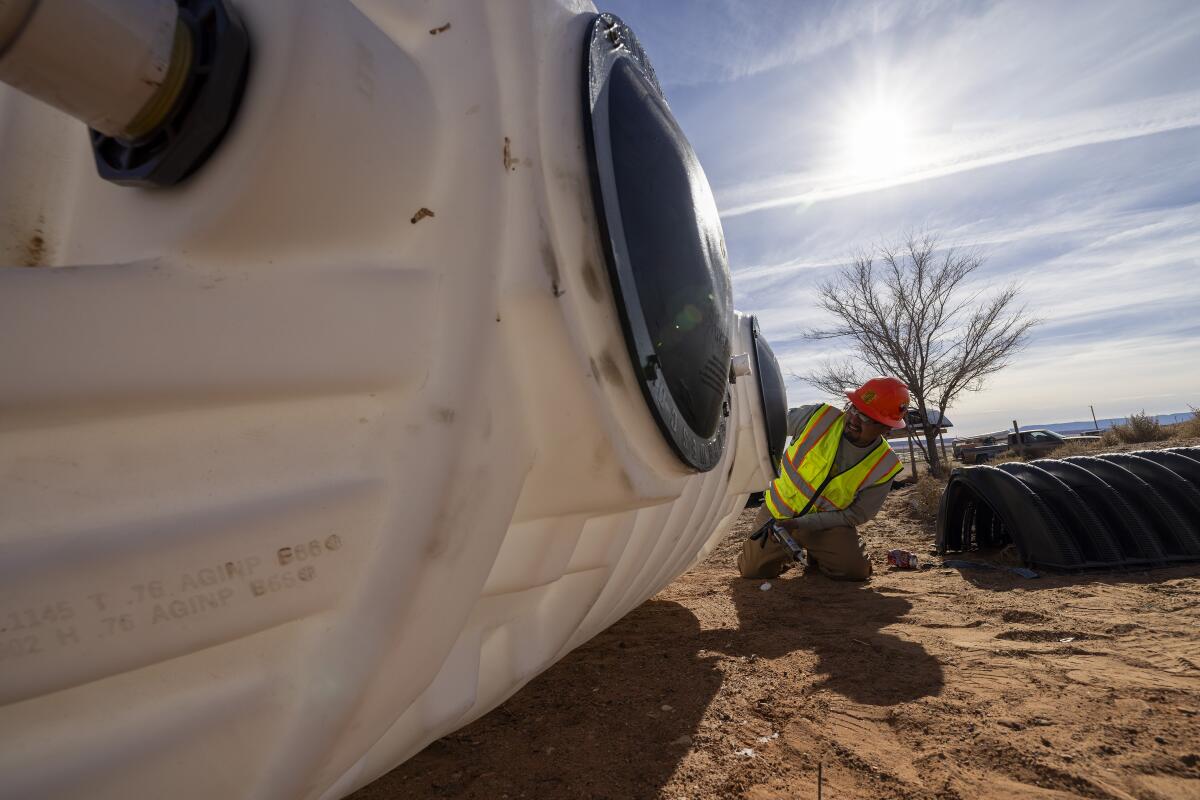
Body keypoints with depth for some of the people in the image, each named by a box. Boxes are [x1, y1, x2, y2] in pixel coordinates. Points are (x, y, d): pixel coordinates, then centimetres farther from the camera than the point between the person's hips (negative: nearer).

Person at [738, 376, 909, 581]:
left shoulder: (884, 467, -17)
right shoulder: (818, 417, -18)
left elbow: (854, 516, -14)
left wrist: (800, 524, -22)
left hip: (827, 523, 0)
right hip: (779, 510, 0)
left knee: (855, 569, -22)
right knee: (753, 570, -10)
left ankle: (817, 554, 13)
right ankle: (785, 552, 25)